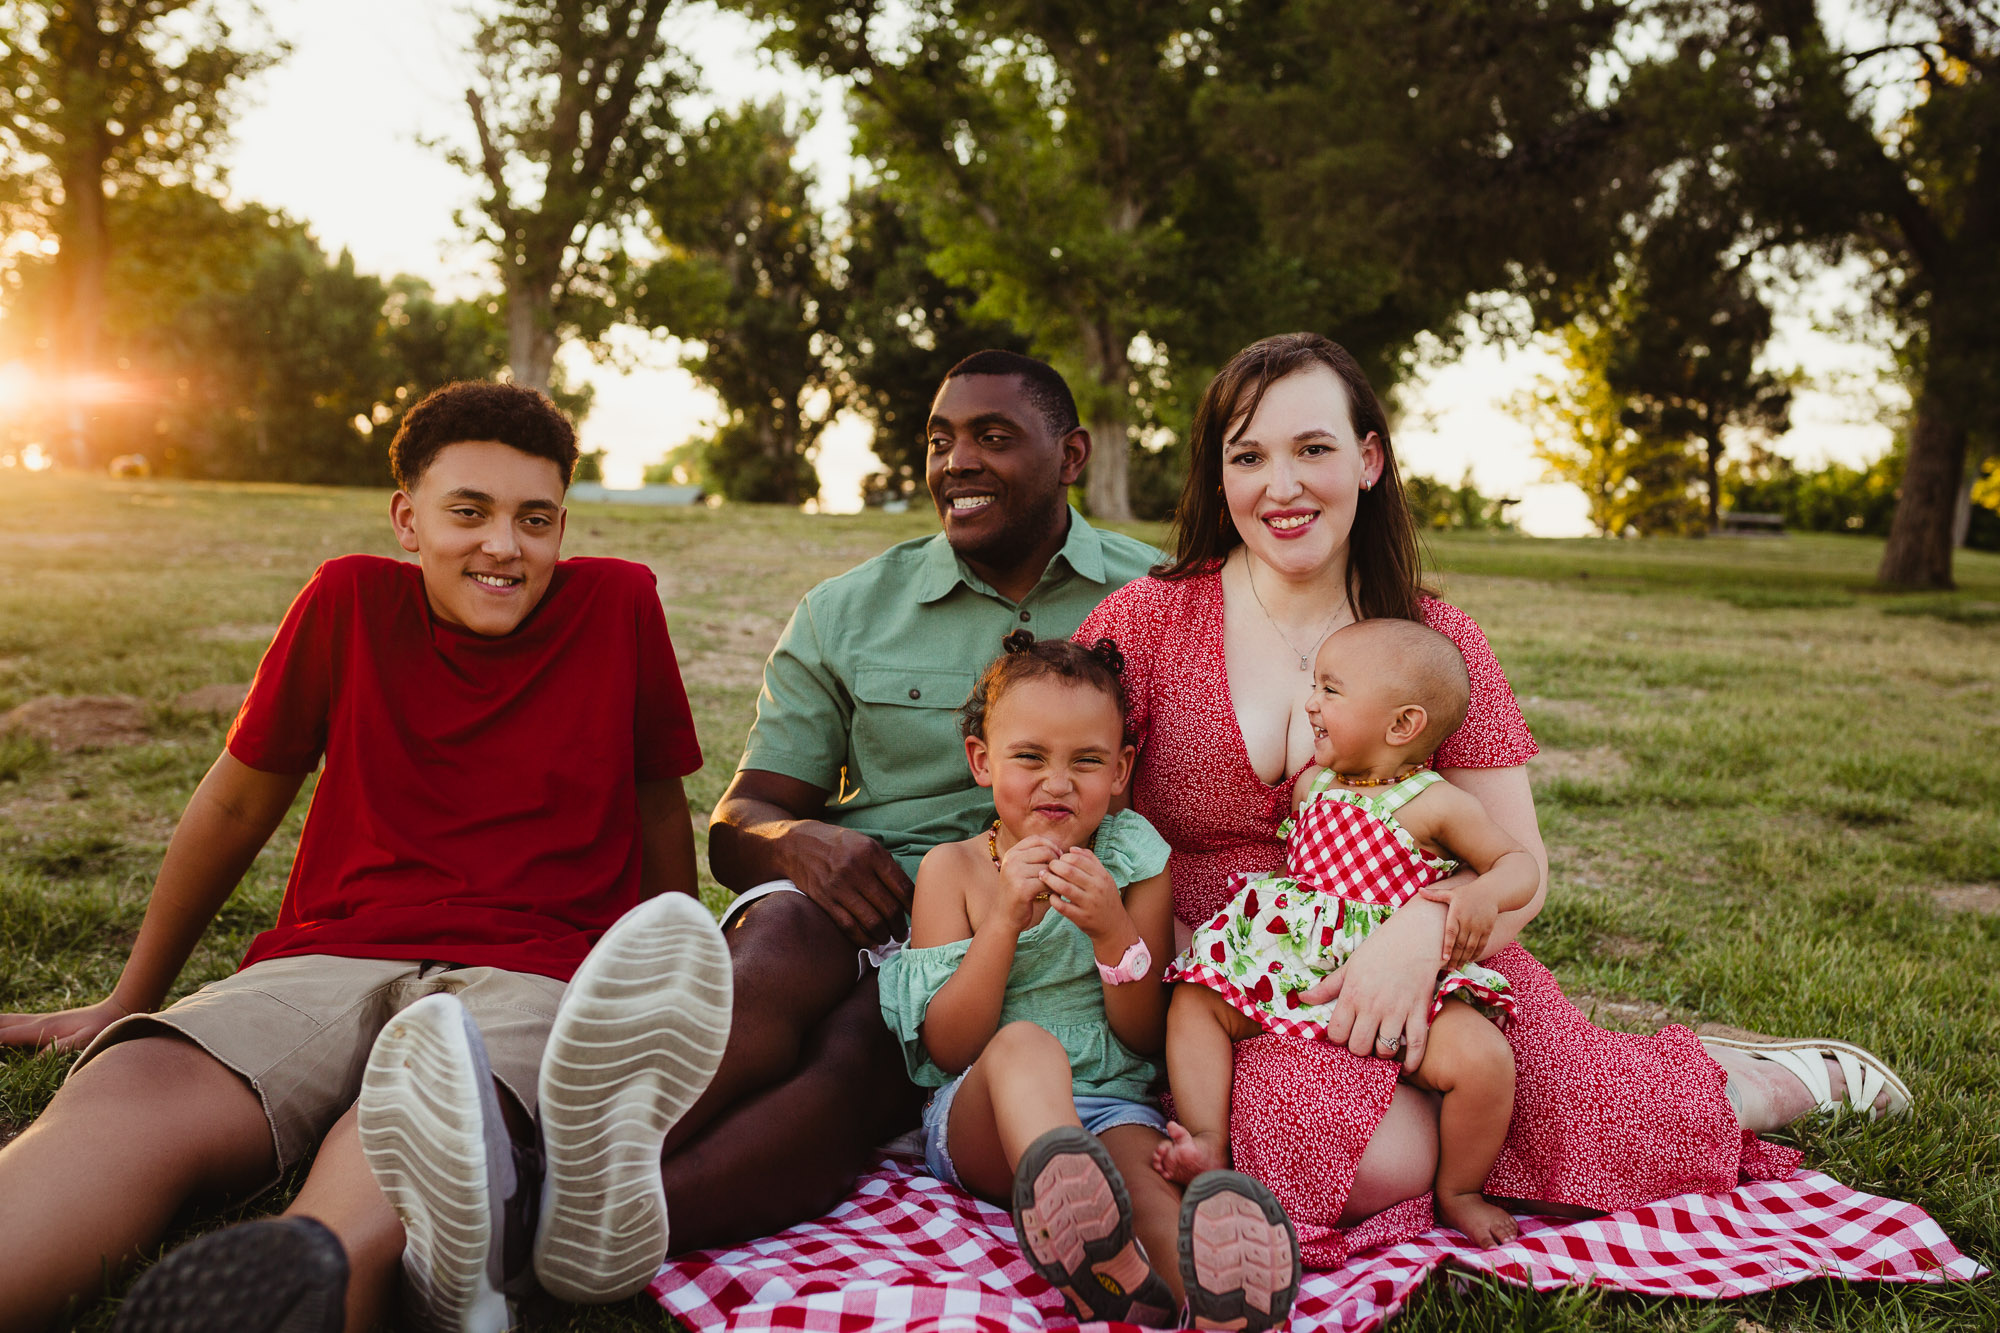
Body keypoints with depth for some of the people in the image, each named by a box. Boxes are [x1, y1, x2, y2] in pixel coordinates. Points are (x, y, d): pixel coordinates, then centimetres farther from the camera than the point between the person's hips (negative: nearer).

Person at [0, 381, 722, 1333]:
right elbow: (237, 803, 19)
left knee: (412, 1127, -38)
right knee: (130, 1089, -32)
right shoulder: (351, 600, 9)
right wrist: (129, 1001, 27)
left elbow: (657, 805, 17)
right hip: (331, 959, 2)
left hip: (534, 974, -1)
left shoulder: (620, 604, 6)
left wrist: (673, 1000, 22)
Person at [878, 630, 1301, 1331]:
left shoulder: (1137, 865, 8)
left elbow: (1146, 1040, 5)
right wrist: (1005, 918, -16)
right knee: (1024, 1045, -35)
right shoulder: (952, 867, 5)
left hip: (1113, 1107, 2)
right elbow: (948, 1049, -3)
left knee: (1141, 1168, -33)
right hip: (981, 1119, -1)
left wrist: (1112, 931, -13)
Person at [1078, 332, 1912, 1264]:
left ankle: (1745, 1087, 12)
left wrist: (1422, 931, -23)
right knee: (1380, 1154, -31)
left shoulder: (1436, 640, 2)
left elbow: (1519, 866, -1)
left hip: (1412, 974, 2)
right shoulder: (1148, 619, -3)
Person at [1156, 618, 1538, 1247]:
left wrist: (1484, 893, -20)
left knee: (1484, 1058, -27)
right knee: (1194, 999, -8)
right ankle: (1208, 1143, -14)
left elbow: (1520, 863, 5)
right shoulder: (1311, 784, 12)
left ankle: (1458, 1192, 0)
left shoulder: (1437, 803, -3)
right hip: (1294, 967, 5)